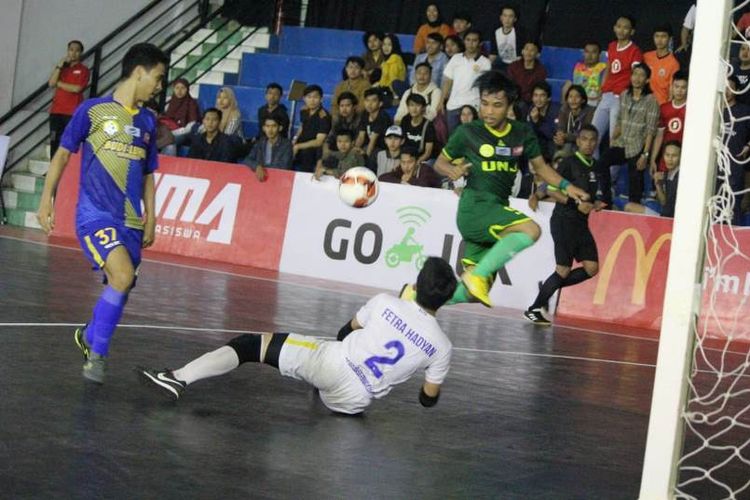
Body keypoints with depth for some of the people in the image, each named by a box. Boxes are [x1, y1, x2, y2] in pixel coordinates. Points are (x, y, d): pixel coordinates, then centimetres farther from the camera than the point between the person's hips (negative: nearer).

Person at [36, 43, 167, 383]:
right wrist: (47, 198, -2)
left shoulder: (147, 122, 14)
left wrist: (150, 217, 16)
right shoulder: (93, 110, -2)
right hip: (94, 214, -6)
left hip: (130, 221, 6)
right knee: (122, 275, -24)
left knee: (119, 290, 6)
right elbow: (63, 153, 3)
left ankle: (89, 336, 35)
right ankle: (97, 353, -7)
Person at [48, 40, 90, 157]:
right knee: (54, 141, 2)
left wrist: (59, 83, -1)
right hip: (56, 111, 5)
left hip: (73, 112, -5)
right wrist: (59, 66, -4)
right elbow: (51, 83, 2)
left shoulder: (83, 69, 2)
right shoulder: (61, 67, 16)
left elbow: (77, 88, -11)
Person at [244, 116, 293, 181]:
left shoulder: (286, 144, -5)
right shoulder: (260, 142, 9)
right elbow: (247, 161, 0)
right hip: (260, 178, 3)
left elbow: (284, 166, -13)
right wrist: (258, 167, -20)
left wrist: (263, 166, -8)